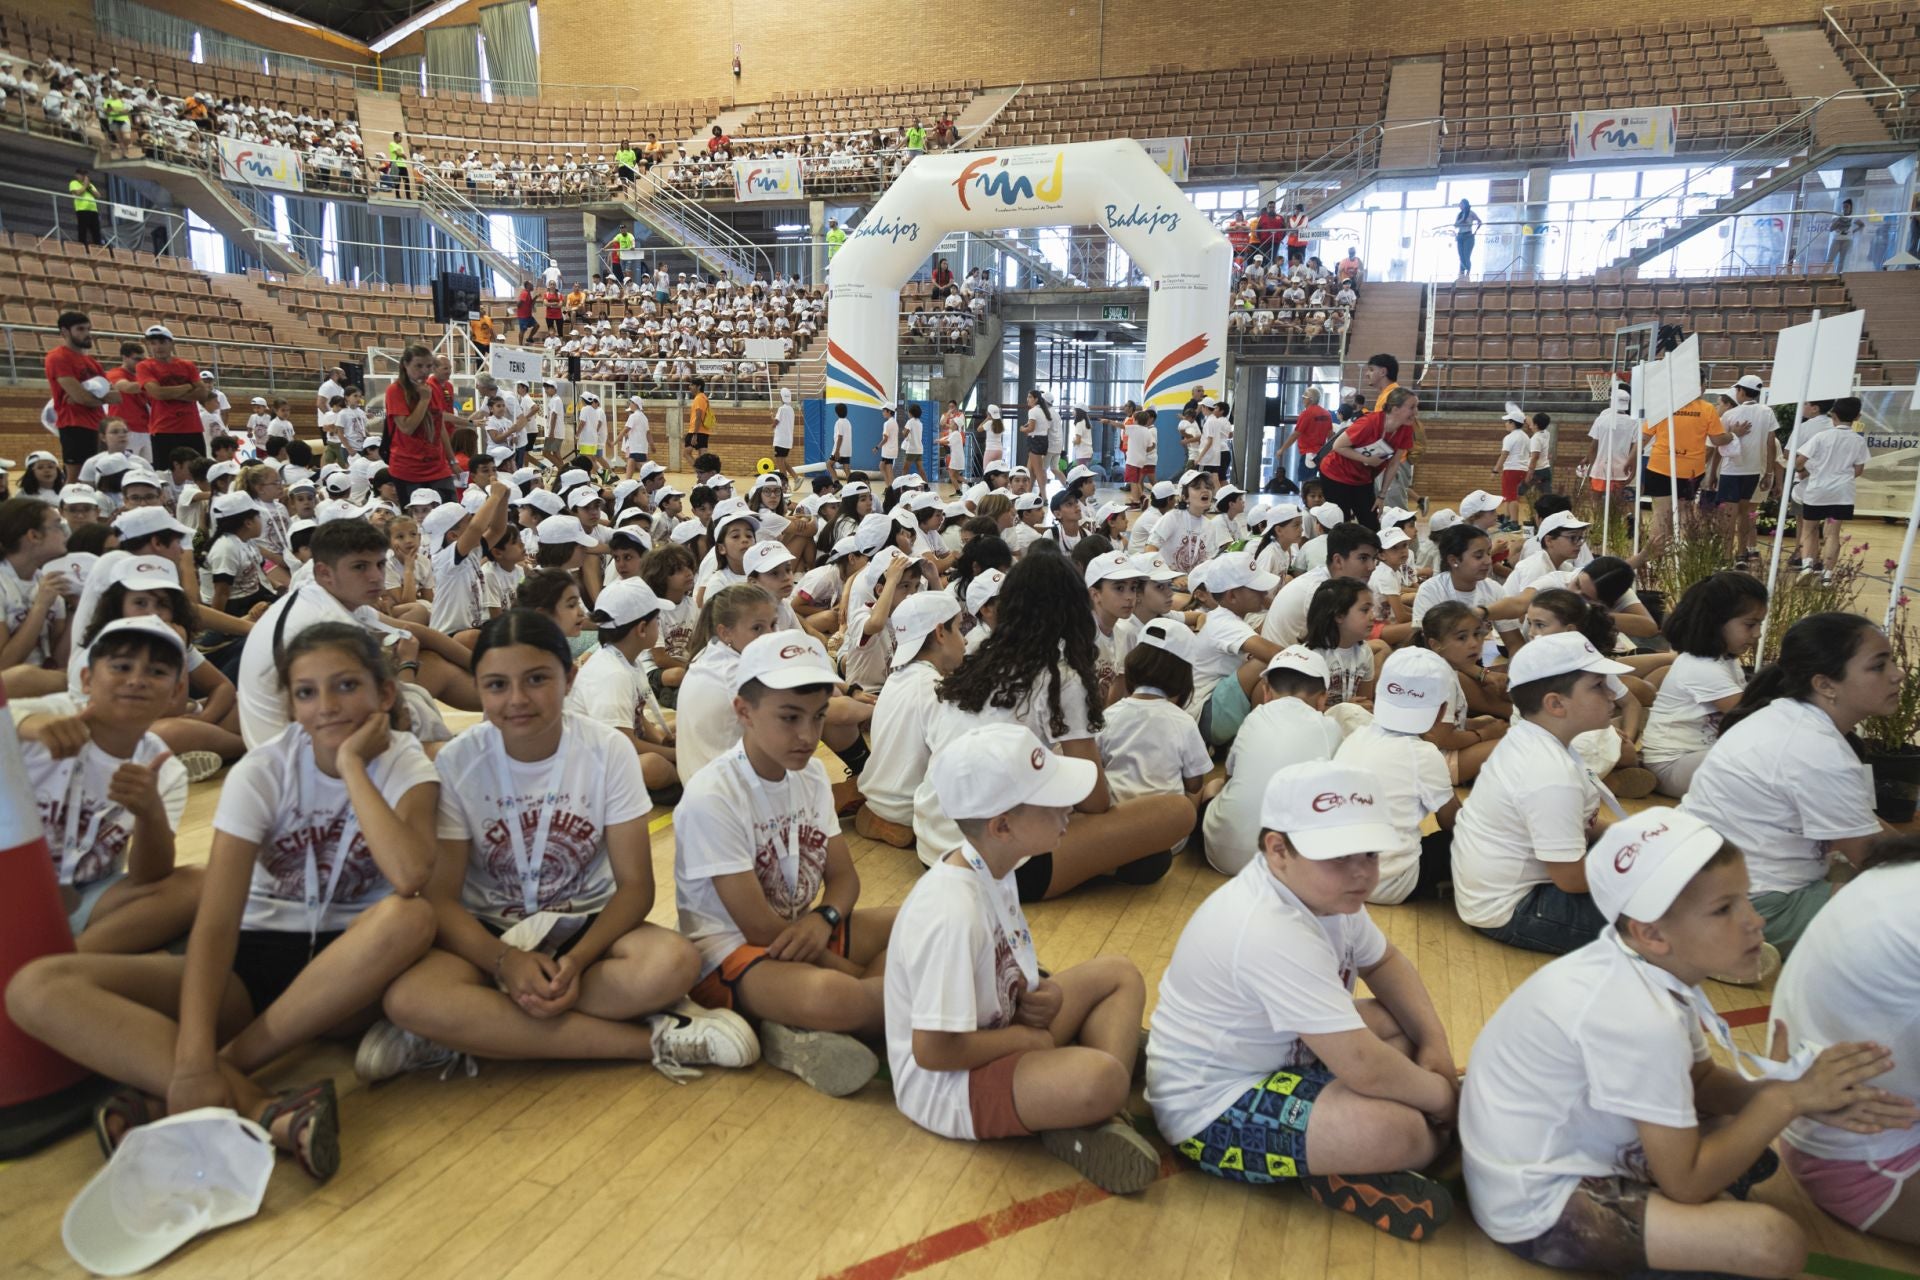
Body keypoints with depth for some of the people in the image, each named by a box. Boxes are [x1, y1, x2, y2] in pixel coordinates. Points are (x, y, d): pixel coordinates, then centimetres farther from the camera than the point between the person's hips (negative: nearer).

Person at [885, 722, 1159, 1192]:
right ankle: (1075, 1128, -2)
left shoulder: (992, 869, -2)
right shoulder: (954, 914, -31)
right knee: (1100, 1079, -34)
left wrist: (1042, 994, -7)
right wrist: (1031, 1037, -15)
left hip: (996, 1034, 10)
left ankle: (1105, 1118, -8)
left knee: (1118, 973, 7)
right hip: (943, 1082, -10)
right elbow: (933, 1051, -27)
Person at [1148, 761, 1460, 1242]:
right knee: (1400, 1130, -28)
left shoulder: (1324, 889, -3)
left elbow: (1384, 962, 13)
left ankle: (1337, 1158, -1)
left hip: (1279, 1055, 11)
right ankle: (1330, 1171, 2)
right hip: (1213, 1108, -11)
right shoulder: (1272, 932, -33)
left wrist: (1435, 1041, -3)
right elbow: (1365, 1069, -32)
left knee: (1407, 1022, 7)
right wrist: (1446, 1097, -13)